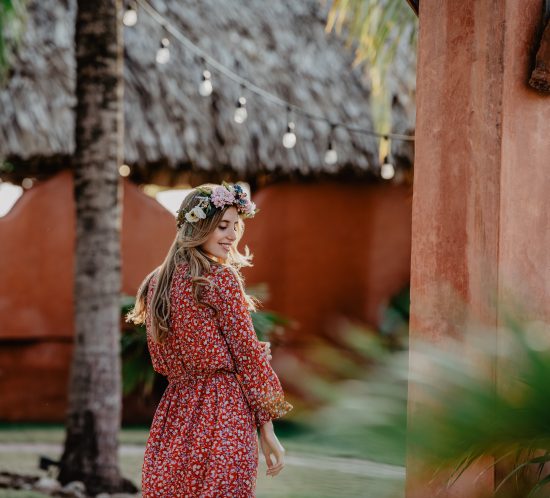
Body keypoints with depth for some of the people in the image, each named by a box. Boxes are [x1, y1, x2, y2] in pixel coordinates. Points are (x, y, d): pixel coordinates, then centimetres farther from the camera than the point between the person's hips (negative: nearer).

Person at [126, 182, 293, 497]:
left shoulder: (155, 283, 12)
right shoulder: (221, 278, -8)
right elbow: (248, 355, -8)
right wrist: (267, 429, -6)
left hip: (173, 419, 7)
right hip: (223, 418, -7)